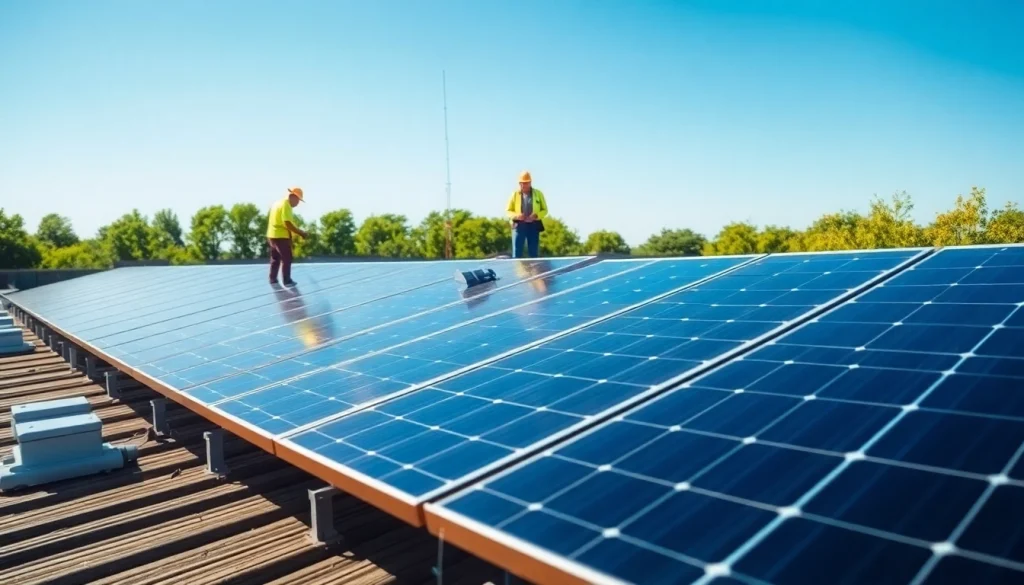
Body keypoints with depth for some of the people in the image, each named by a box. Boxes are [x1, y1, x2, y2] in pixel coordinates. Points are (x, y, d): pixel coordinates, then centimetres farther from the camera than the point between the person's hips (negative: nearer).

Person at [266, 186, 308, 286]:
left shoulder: (277, 203, 15)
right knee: (286, 259, -1)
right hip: (281, 236, -9)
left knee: (275, 259, 17)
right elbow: (288, 224, -23)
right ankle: (287, 281, 2)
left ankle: (273, 279, 23)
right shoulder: (286, 205, -16)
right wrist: (301, 233, -19)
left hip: (272, 235, 9)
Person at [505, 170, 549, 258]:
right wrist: (516, 215, -13)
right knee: (516, 253, -3)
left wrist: (536, 215, -12)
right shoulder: (515, 194, 6)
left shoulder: (538, 194, 6)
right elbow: (508, 211, 8)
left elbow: (545, 210, 8)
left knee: (533, 253, 4)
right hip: (519, 226, 0)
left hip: (534, 226, 1)